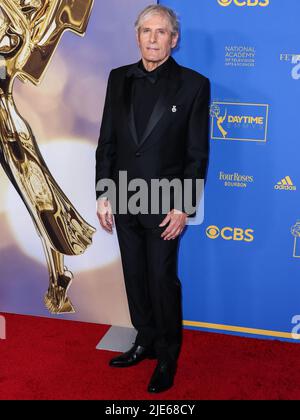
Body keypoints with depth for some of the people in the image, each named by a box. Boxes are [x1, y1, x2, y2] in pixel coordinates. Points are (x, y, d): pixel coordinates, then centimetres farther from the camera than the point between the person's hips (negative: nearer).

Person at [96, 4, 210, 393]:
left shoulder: (193, 84, -7)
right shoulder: (119, 79, 4)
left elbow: (198, 153, -8)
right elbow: (107, 141, 7)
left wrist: (183, 208, -11)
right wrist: (102, 194, 3)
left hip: (164, 205, -4)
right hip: (124, 201, 4)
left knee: (163, 281, 6)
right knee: (135, 278, 15)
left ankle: (168, 355, 26)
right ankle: (145, 342, 36)